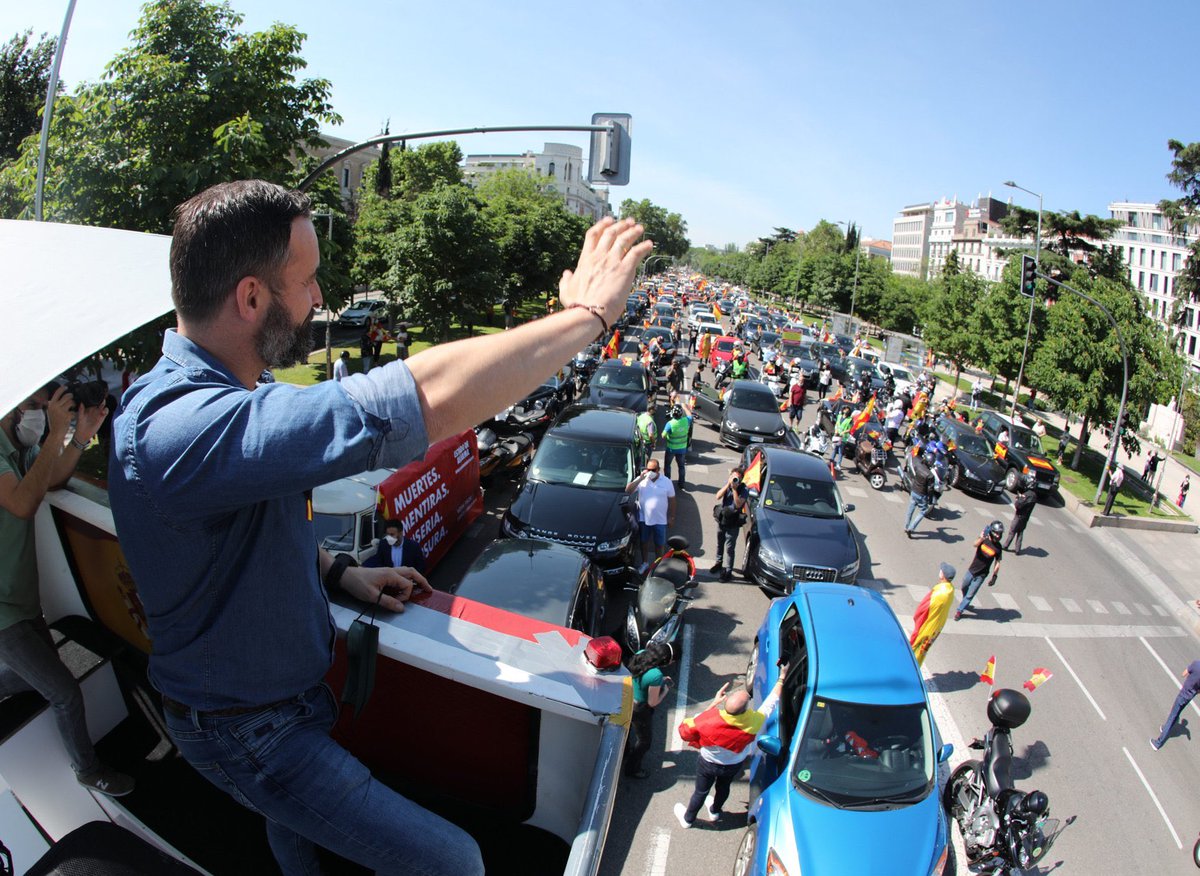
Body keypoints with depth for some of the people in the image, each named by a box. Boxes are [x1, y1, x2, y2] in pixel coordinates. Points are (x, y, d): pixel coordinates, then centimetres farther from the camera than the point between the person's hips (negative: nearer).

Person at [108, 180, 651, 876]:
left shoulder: (198, 396, -2)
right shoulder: (182, 428, -39)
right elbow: (428, 399, -47)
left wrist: (337, 573, 0)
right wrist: (588, 313, -36)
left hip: (287, 685, 10)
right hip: (249, 732, -9)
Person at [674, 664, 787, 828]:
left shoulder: (710, 720, -42)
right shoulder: (754, 722, -37)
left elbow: (686, 730, -21)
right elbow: (772, 702, -20)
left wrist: (714, 703, -21)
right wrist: (782, 677, -7)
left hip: (709, 764, -2)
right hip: (734, 765, 2)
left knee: (701, 791, 23)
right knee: (723, 787, 32)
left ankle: (688, 819, 49)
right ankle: (715, 812, 59)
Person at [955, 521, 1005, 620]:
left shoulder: (998, 547, -10)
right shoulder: (984, 539, -11)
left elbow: (997, 563, -3)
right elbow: (975, 544, -33)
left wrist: (994, 576, -11)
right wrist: (982, 538, -54)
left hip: (981, 575, -2)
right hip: (971, 570, 2)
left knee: (970, 595, 1)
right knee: (964, 588, 21)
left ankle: (960, 610, 17)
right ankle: (966, 604, 48)